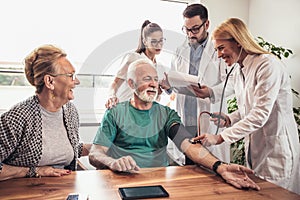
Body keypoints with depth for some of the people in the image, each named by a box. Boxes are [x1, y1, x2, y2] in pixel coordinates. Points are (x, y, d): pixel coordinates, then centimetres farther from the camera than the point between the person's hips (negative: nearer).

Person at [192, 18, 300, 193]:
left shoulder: (268, 65, -18)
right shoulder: (238, 73, 9)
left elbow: (260, 114, -24)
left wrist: (220, 137, -25)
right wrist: (229, 119, -2)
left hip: (277, 151, -7)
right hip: (254, 149, 8)